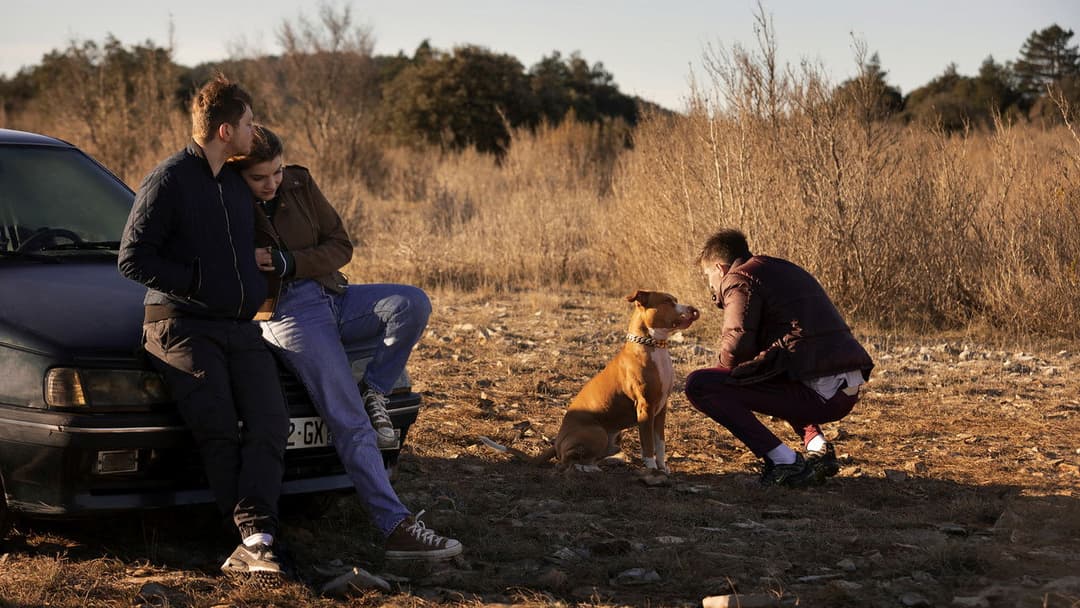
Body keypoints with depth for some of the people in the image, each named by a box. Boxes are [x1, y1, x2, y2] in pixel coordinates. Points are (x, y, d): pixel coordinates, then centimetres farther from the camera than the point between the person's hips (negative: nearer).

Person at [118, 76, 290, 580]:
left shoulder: (239, 184, 19)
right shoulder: (169, 180, -5)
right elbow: (132, 259, -9)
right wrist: (198, 281, -10)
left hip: (240, 326, 6)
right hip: (181, 325, -6)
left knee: (269, 422, -17)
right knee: (218, 430, -20)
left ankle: (253, 540, -25)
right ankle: (257, 538, -13)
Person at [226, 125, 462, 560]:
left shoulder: (299, 183, 5)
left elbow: (340, 246, 3)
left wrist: (288, 262, -11)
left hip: (333, 296, 6)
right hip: (289, 313, -5)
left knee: (413, 303, -24)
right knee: (351, 426, -17)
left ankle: (373, 393, -4)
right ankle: (397, 529, -21)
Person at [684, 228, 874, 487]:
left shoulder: (739, 279, 0)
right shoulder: (789, 271, 27)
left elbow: (737, 344, -13)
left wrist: (723, 370, 8)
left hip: (816, 392, -9)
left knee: (698, 384, -6)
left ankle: (782, 460, -10)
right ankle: (817, 445, 17)